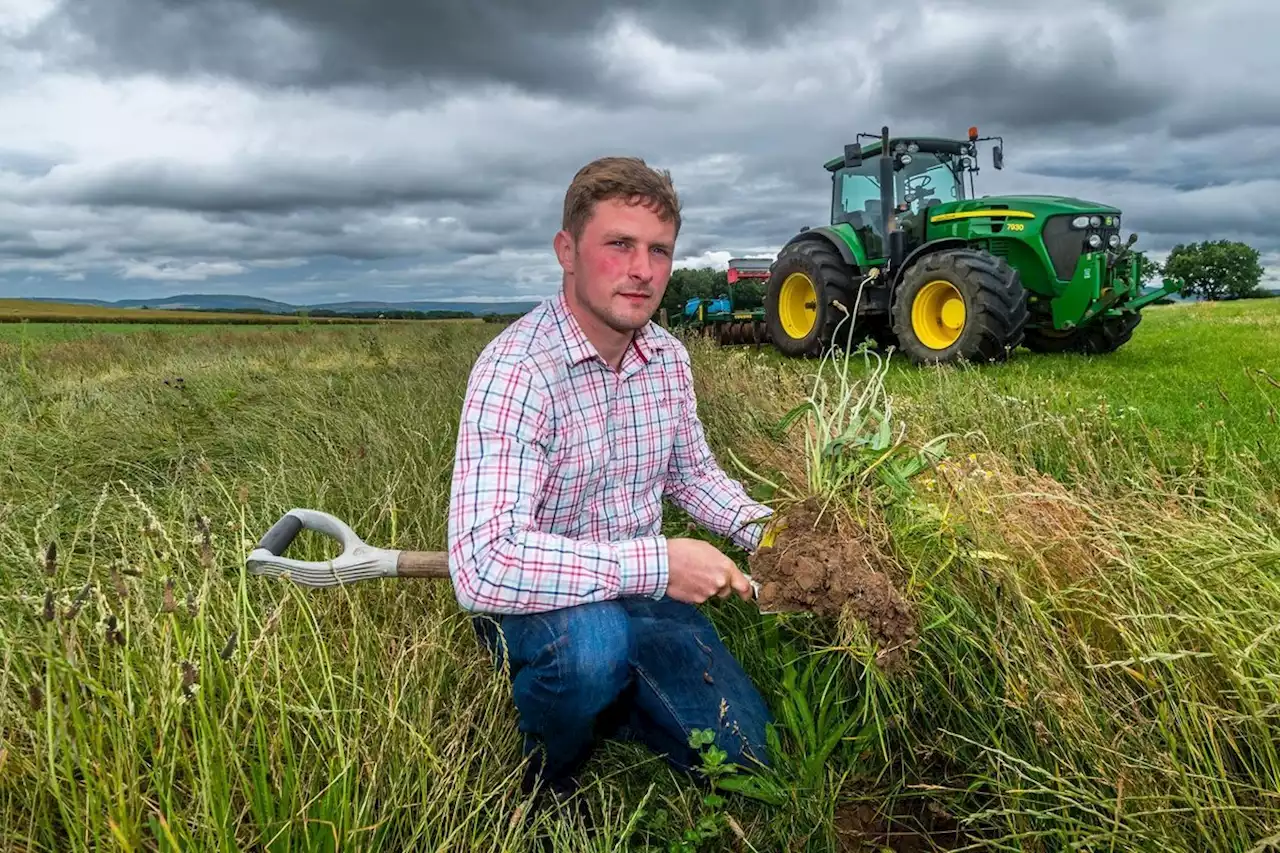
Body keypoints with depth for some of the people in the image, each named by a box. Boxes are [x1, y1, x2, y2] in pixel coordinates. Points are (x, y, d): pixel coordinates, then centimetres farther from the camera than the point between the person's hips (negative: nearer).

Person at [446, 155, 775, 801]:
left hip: (645, 592, 7)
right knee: (591, 639, -39)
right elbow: (483, 565, -37)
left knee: (748, 757, 2)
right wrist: (656, 563, -34)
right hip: (539, 604, -6)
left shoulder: (668, 357, -1)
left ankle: (609, 706, 28)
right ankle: (545, 769, -4)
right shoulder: (516, 369, -27)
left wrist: (764, 531, -3)